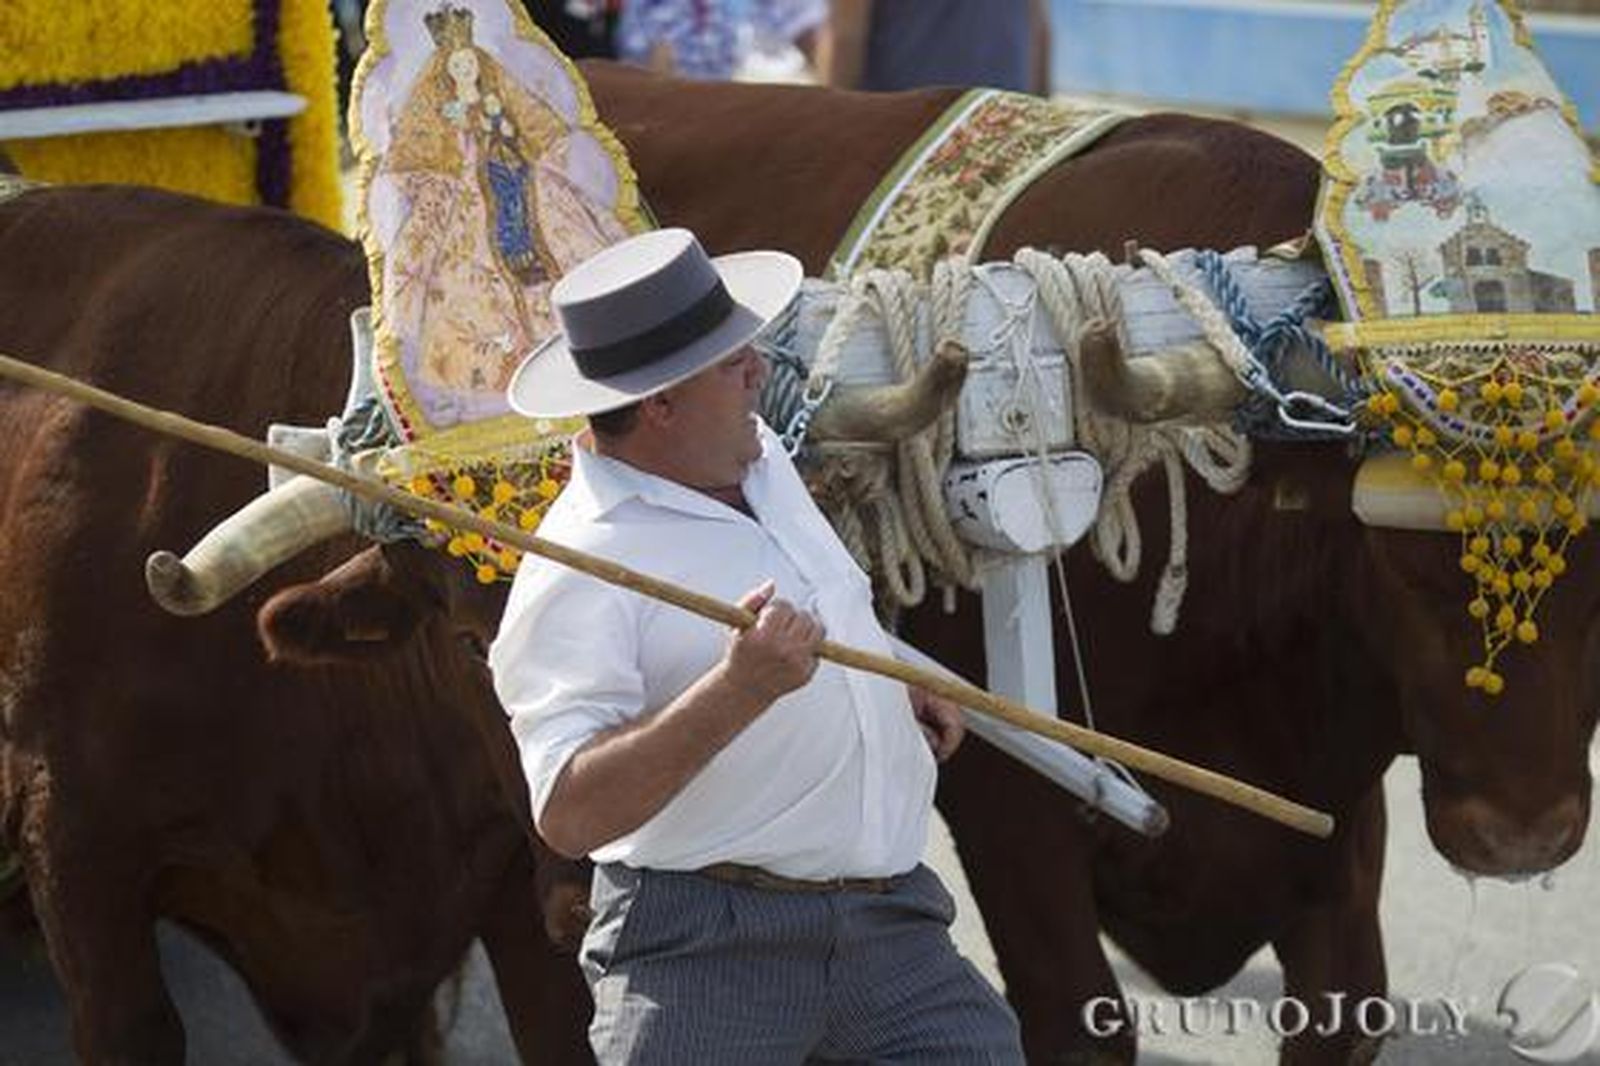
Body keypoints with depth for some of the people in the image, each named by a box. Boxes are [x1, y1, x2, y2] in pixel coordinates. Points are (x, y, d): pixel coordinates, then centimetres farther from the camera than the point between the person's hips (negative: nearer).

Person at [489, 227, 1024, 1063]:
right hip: (706, 954, -7)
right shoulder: (575, 578, -17)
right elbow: (567, 817, -27)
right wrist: (738, 690, -34)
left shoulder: (758, 456, 12)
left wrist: (886, 683, 25)